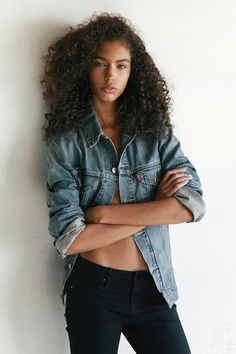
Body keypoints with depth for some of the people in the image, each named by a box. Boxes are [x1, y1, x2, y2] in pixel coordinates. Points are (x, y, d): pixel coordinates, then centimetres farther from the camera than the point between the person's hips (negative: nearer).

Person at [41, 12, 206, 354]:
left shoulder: (156, 131, 2)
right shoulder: (65, 142, -5)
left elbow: (193, 204, -12)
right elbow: (68, 239, -14)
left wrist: (104, 212, -15)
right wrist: (155, 208, -12)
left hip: (153, 288, 2)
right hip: (93, 288, -2)